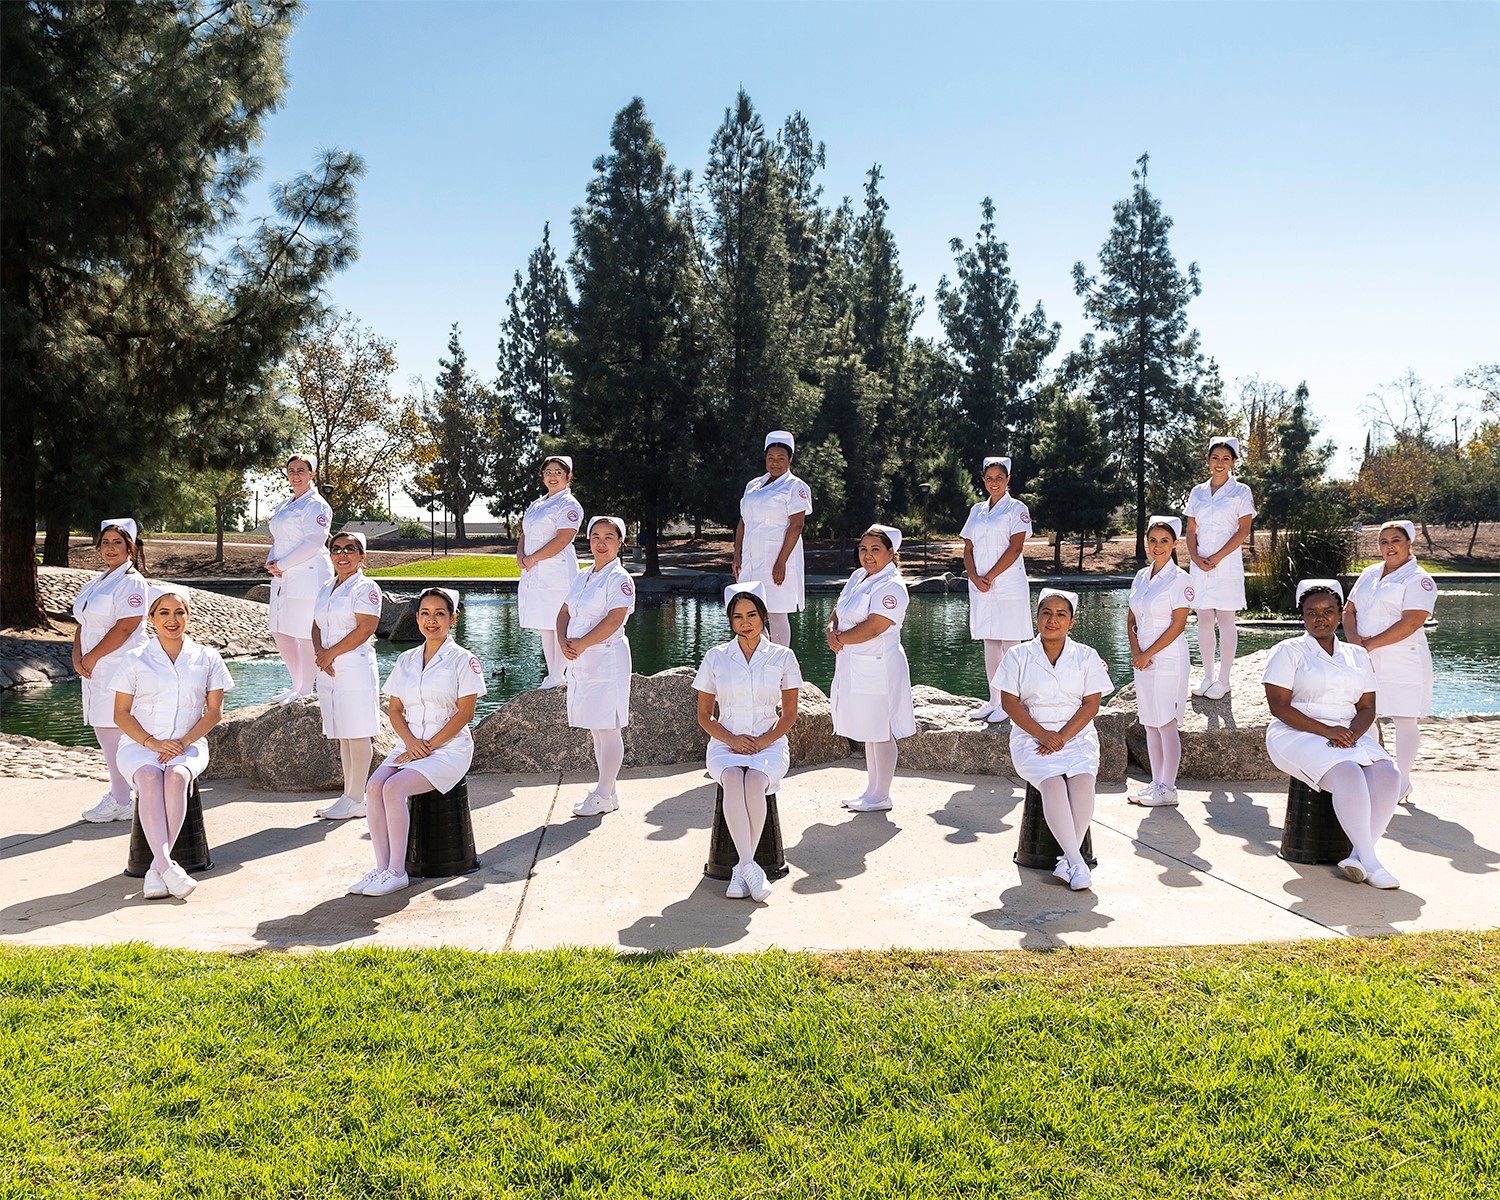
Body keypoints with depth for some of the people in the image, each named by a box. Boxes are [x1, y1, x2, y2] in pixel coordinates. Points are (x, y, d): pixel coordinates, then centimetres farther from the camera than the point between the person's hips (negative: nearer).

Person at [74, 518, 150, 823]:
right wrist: (77, 656, 0)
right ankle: (119, 796, 21)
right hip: (96, 670, 9)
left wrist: (91, 658, -13)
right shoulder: (98, 581, 17)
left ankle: (120, 803, 2)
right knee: (104, 731, 12)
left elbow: (124, 628, -18)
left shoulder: (131, 582, -10)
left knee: (116, 733, -6)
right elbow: (83, 623, 16)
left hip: (120, 669, -9)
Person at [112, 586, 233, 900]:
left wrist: (184, 742, -10)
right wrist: (151, 742, -13)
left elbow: (215, 711, 6)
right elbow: (121, 713, 5)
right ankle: (167, 867, -42)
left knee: (177, 776, -34)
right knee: (149, 778, -34)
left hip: (189, 745, 0)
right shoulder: (135, 660, 9)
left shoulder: (206, 658, 9)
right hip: (140, 744, 0)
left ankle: (156, 869, -32)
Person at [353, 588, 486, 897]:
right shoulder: (406, 661, 14)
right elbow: (395, 710, 12)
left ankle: (397, 872, -18)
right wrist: (410, 742, -8)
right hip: (410, 746, 5)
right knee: (374, 786, -22)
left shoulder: (462, 660, -2)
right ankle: (382, 867, -16)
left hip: (449, 749, -5)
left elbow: (464, 713, -9)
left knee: (394, 787, -27)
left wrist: (427, 747, -14)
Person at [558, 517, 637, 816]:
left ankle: (604, 796, 4)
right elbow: (564, 613, 15)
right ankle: (607, 791, 23)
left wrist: (581, 644, -17)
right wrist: (563, 642, -4)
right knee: (596, 729, 13)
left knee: (608, 729, -3)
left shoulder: (619, 578, -9)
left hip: (607, 659, -8)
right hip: (579, 660, 8)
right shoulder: (582, 576, 15)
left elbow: (614, 620, -19)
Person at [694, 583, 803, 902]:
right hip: (725, 744, 1)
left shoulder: (782, 657, 6)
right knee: (732, 779, -34)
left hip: (770, 744, 0)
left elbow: (789, 714, 7)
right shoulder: (715, 658, 8)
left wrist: (762, 742, -10)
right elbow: (704, 715, 9)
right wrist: (732, 739, -9)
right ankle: (750, 868, -35)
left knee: (755, 780, -34)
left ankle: (741, 870, -24)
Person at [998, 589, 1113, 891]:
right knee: (1052, 783, -30)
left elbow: (1091, 704, 2)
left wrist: (1062, 736, -12)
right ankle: (1076, 862, -29)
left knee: (1082, 781, -30)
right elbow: (1010, 702, -1)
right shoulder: (1018, 656, 7)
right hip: (1031, 736, -1)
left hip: (1077, 735, 1)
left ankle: (1068, 861, -24)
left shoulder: (1086, 656, 9)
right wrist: (1042, 735, -14)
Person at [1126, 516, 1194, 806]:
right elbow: (1131, 619, 12)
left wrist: (1147, 654, -13)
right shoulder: (1141, 576, 11)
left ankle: (1168, 789, 6)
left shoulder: (1179, 580, -9)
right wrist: (1135, 651, -4)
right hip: (1143, 660, 7)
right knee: (1150, 724, 11)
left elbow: (1178, 625, -13)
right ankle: (1156, 783, 20)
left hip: (1168, 659, -7)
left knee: (1166, 724, -2)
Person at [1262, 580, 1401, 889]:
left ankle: (1358, 856, -28)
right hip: (1297, 736, -5)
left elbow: (1367, 707, 14)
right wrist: (1326, 730, -18)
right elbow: (1278, 705, -7)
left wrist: (1353, 733, -10)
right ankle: (1370, 862, -30)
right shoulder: (1289, 652, 3)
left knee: (1387, 774, -25)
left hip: (1349, 735, 5)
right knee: (1347, 774, -33)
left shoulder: (1357, 655, 19)